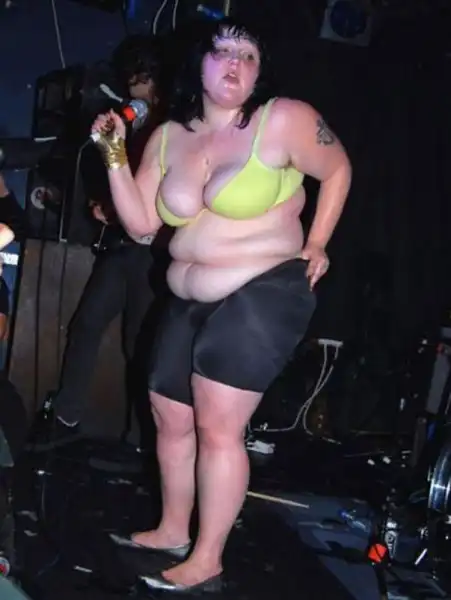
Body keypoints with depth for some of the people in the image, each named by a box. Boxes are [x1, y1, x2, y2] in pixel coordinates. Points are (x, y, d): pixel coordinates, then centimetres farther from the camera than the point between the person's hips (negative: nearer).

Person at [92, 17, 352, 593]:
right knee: (170, 420, 14)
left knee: (216, 429, -8)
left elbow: (338, 169, 3)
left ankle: (206, 561, 7)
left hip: (263, 294, -7)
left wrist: (317, 244, 1)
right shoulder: (168, 139, 5)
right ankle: (173, 530, 34)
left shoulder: (283, 120, -10)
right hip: (189, 303, 7)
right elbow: (140, 223, 3)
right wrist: (115, 157, -6)